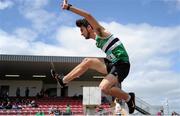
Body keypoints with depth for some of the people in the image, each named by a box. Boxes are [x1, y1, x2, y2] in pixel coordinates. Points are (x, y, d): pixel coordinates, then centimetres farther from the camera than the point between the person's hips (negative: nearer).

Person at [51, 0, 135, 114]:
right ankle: (63, 80, 16)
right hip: (112, 63, 9)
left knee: (103, 88, -25)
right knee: (87, 61, 7)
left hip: (122, 65, -9)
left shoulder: (100, 32, -9)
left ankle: (129, 98, -2)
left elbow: (89, 16, -19)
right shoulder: (97, 41, 17)